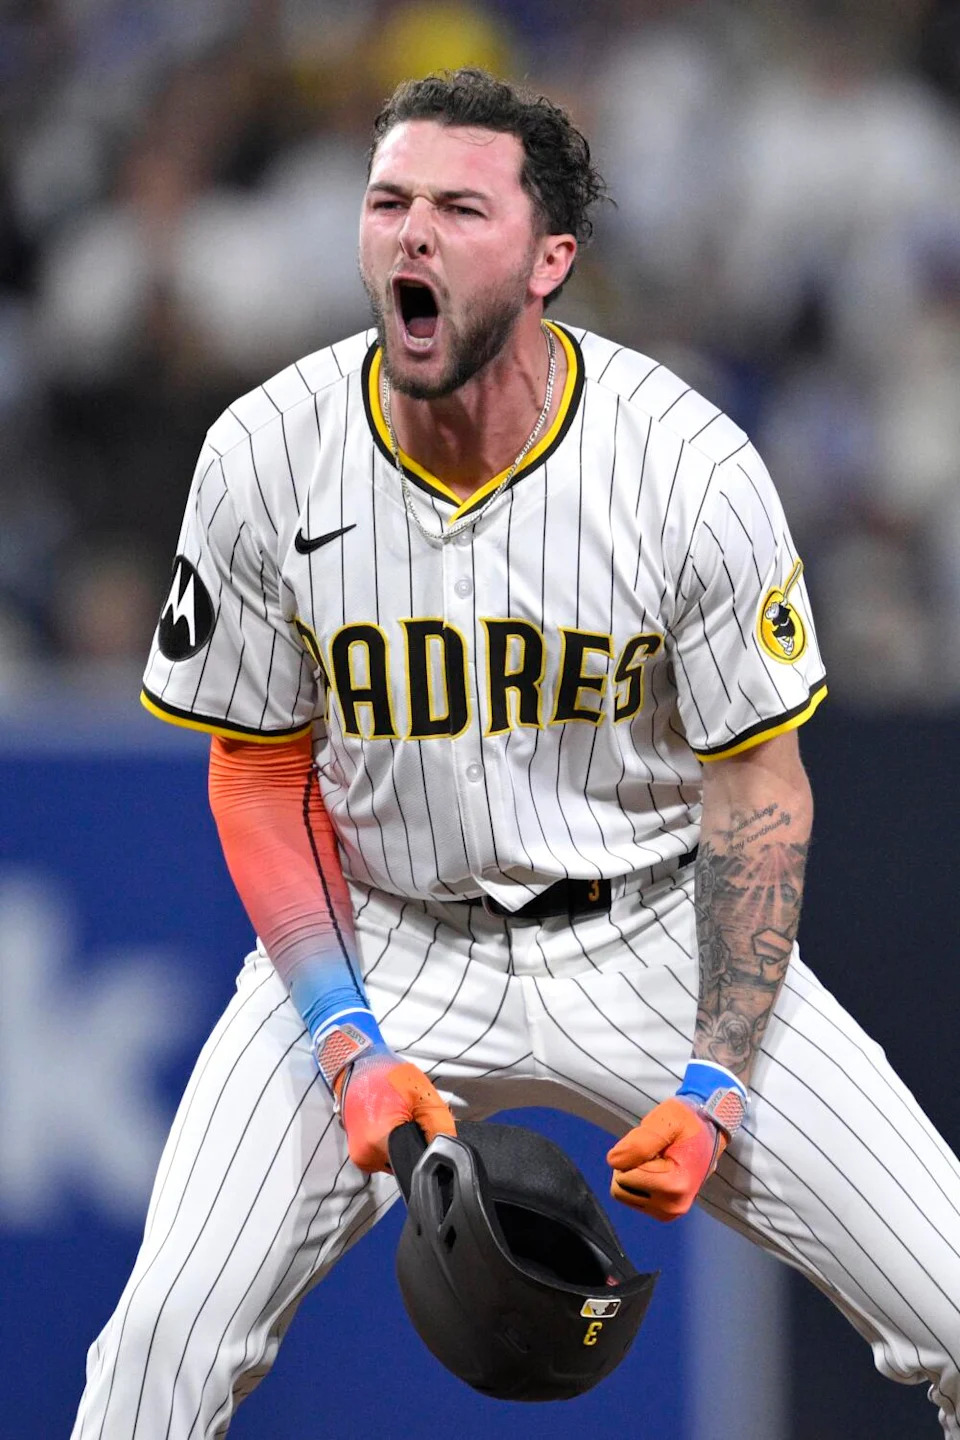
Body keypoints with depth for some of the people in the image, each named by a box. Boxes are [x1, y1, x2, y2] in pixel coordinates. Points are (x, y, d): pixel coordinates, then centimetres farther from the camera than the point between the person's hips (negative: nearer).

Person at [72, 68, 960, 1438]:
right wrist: (353, 1051, -15)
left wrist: (715, 1083, -15)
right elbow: (263, 778, -2)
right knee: (170, 1326, -18)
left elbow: (757, 786, -7)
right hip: (381, 941, 0)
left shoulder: (691, 465, -17)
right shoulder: (266, 459, -13)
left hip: (652, 929, 0)